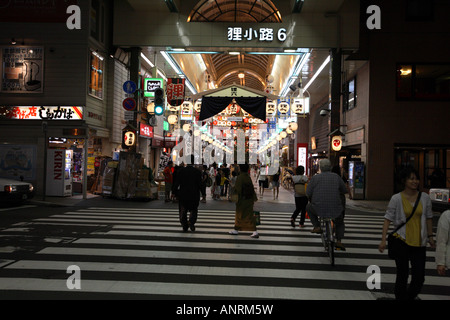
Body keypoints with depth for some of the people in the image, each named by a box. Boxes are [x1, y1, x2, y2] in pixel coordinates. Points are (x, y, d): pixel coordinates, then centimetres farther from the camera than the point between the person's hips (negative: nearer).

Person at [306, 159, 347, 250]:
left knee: (308, 207, 30)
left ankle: (317, 226, 18)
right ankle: (339, 241, 11)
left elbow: (308, 193, -3)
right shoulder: (336, 177, 2)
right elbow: (344, 190, 10)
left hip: (319, 209, -2)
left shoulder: (315, 178, -4)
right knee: (340, 223, 30)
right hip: (335, 210, 2)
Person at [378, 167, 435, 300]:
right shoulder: (396, 198, -7)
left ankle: (410, 297, 28)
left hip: (419, 243, 3)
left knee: (419, 277, 3)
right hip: (401, 241, -3)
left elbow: (428, 217, 13)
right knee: (402, 275, 9)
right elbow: (388, 219, -7)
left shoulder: (425, 197, 2)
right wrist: (383, 240, -11)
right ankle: (400, 297, 27)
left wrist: (430, 236, 15)